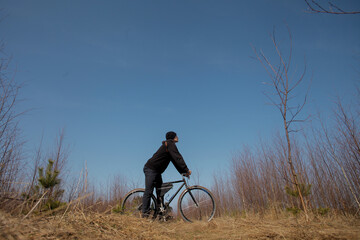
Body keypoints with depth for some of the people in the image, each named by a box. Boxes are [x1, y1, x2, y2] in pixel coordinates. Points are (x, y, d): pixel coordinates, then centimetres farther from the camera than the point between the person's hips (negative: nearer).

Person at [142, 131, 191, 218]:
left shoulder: (170, 145, 19)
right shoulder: (170, 144, -11)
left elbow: (175, 161, 19)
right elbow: (178, 158, -20)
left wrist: (183, 172, 13)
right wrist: (186, 170, -18)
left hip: (156, 171, 11)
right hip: (150, 169, -11)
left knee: (160, 191, 9)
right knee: (149, 191, -9)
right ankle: (145, 213, -5)